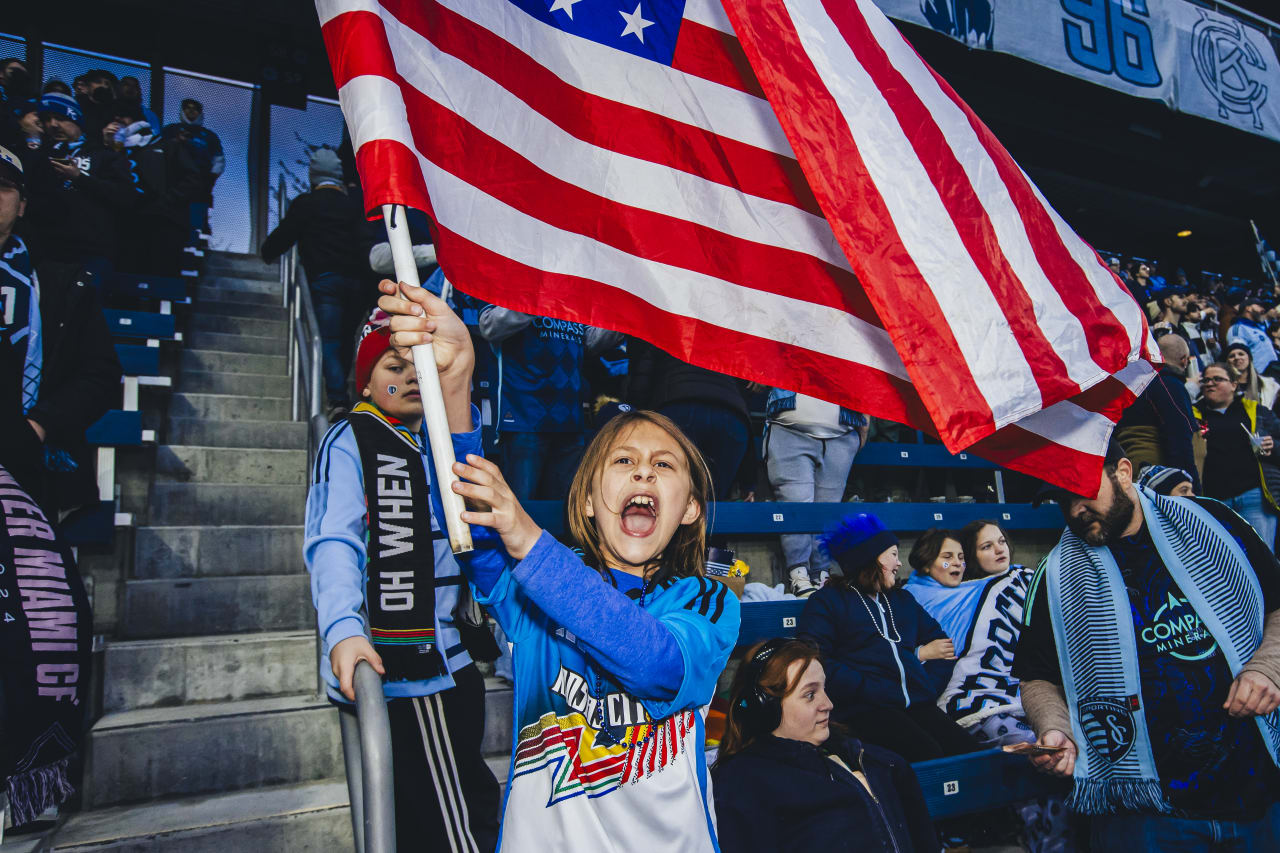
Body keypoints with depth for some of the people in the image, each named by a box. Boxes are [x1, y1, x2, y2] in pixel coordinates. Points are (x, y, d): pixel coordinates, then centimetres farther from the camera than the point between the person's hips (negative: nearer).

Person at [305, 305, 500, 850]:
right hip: (401, 667, -8)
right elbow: (334, 543, -14)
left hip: (451, 662, 8)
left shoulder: (437, 444, 20)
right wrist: (342, 629, -30)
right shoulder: (351, 441, -3)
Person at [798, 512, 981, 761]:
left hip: (919, 705, 6)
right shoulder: (827, 601, 9)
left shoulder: (903, 600, 31)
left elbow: (943, 645, 30)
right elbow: (817, 663, -6)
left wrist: (918, 654, 9)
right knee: (926, 753, -31)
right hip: (865, 710, -5)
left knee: (969, 750, -23)